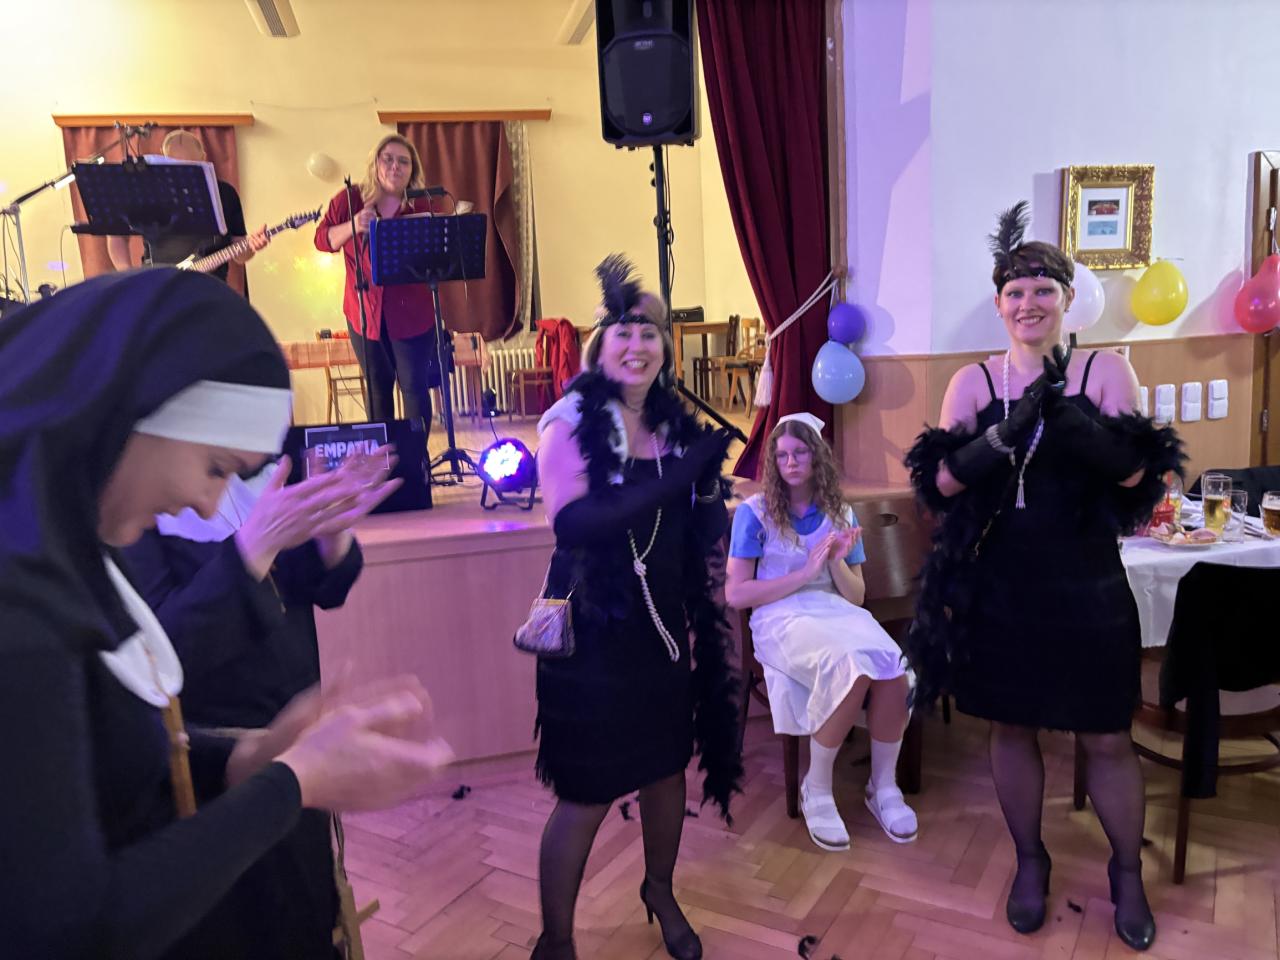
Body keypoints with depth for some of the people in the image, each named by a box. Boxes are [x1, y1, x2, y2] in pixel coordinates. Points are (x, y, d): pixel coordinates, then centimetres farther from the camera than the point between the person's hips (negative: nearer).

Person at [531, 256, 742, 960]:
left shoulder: (676, 426, 5)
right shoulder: (571, 419, -10)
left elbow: (705, 533, 10)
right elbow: (571, 521, -26)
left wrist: (708, 485, -11)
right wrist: (675, 478, -29)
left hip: (663, 625, 5)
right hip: (592, 629, -5)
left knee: (667, 768, 17)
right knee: (586, 791, 2)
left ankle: (660, 893, 45)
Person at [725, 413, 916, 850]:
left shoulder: (840, 513, 12)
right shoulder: (755, 511, 0)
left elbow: (855, 596, 13)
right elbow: (735, 594, -7)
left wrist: (838, 562, -9)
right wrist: (805, 573, -12)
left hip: (836, 612, 4)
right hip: (780, 619, -4)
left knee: (895, 667, -29)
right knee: (852, 669, -34)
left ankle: (884, 786, -6)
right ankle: (816, 790, -12)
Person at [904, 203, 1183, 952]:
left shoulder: (1107, 370, -2)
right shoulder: (973, 381, 1)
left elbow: (1132, 472, -12)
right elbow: (943, 480, -7)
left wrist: (1065, 412, -25)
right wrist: (1005, 434, -23)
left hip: (1084, 587, -1)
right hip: (998, 586, 1)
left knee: (1106, 738, 10)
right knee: (1012, 728, 14)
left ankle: (1128, 874, 34)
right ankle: (1031, 862, 35)